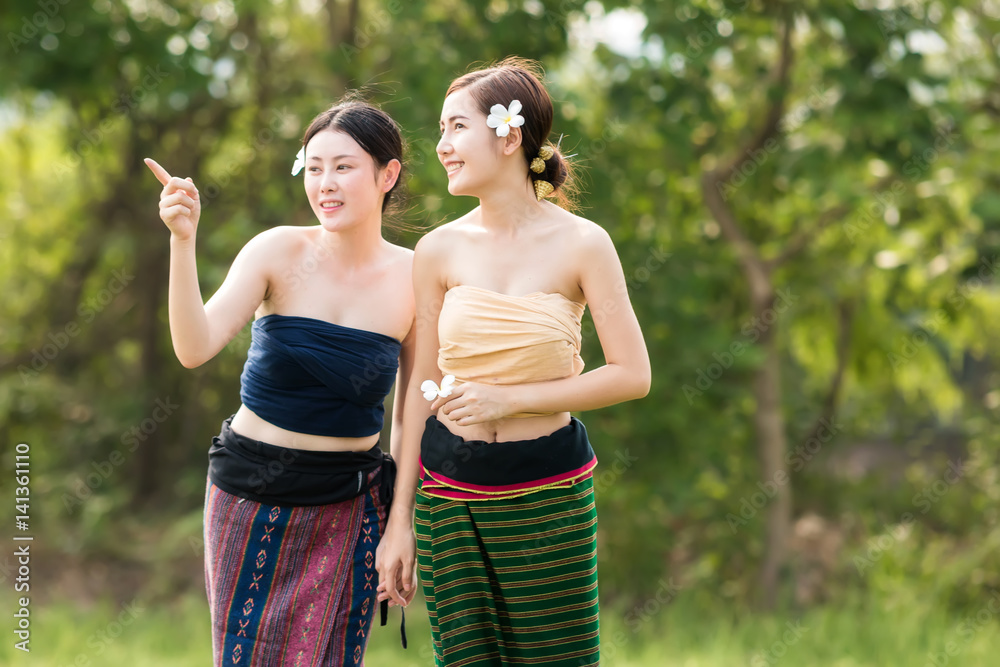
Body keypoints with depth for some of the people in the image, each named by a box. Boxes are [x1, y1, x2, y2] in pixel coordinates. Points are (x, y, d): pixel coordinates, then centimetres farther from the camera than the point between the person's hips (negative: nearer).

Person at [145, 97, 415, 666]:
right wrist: (183, 240, -29)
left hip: (348, 506, 1)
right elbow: (195, 348, -19)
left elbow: (412, 411, 4)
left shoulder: (414, 277, -5)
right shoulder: (280, 252, -8)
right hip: (253, 493, 0)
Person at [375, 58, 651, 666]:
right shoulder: (440, 251, 2)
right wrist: (400, 520, 5)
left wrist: (509, 398, -13)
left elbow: (633, 375, -6)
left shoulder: (582, 245, -5)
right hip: (450, 492, 2)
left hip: (549, 494, -2)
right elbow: (423, 386, 7)